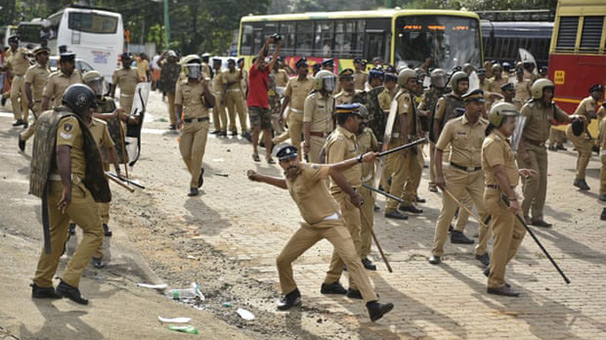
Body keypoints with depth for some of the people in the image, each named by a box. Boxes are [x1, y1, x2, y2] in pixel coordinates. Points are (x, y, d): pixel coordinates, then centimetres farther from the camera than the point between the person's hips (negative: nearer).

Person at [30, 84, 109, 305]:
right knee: (94, 232, -1)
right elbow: (62, 152, -27)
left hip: (50, 185, 9)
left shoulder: (48, 117, 16)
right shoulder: (70, 121, -13)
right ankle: (69, 282, -8)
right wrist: (68, 188, -33)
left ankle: (41, 285, 25)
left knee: (55, 234, 21)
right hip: (67, 185, -9)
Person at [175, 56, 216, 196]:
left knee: (197, 153, -10)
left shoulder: (204, 85, 4)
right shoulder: (181, 86, 9)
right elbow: (178, 105, 8)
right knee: (185, 154, 2)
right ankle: (198, 172, 32)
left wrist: (205, 87, -14)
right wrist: (179, 118, -10)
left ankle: (194, 185, -5)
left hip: (201, 123, -3)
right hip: (187, 123, 3)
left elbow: (212, 103, -6)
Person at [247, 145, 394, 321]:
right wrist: (261, 178, 30)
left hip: (331, 222, -8)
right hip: (310, 226, 8)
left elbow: (333, 169, -36)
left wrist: (360, 159, -48)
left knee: (352, 259, -23)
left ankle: (373, 305, -29)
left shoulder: (308, 171, -21)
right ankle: (291, 295, 33)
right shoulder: (290, 176, 4)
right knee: (282, 260, 8)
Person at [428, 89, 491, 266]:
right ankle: (437, 251, 14)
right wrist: (439, 175, -8)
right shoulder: (453, 125, -6)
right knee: (446, 213, 1)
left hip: (478, 174, 2)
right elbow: (439, 150, -1)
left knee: (487, 211, -4)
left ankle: (482, 250, 14)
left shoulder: (487, 127, 1)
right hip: (455, 173, -2)